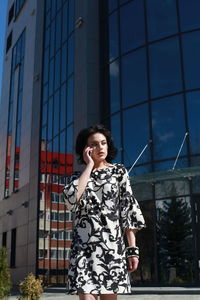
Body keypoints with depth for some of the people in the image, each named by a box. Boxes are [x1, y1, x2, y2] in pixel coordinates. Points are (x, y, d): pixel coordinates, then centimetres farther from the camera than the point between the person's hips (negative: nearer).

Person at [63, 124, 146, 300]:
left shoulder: (119, 171, 10)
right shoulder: (77, 178, 13)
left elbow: (129, 208, 4)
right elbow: (72, 201, -10)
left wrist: (132, 248, -4)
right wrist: (89, 166, -2)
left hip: (112, 244, 0)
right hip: (84, 246, 1)